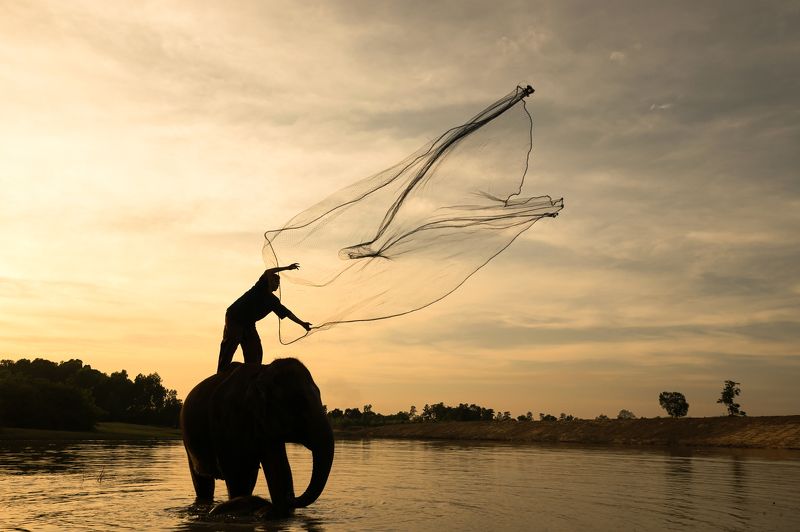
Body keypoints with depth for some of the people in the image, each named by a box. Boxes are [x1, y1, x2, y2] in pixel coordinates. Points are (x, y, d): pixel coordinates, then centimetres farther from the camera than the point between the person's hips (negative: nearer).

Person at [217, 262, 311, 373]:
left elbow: (286, 313, 15)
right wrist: (286, 268, -19)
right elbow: (268, 273, -21)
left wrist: (301, 323, 11)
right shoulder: (261, 287, -5)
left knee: (255, 351, 1)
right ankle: (222, 373, -19)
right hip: (234, 317, -7)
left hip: (249, 324, 8)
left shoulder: (274, 301, 11)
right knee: (230, 344, -16)